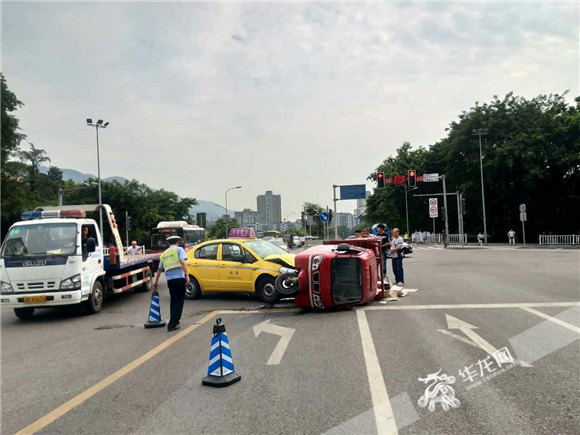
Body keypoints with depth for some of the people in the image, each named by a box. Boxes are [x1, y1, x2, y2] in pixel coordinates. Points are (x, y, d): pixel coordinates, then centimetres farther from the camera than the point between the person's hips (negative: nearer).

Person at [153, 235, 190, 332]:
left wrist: (156, 282, 28)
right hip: (179, 279, -5)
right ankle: (172, 325, 0)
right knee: (179, 302, 2)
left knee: (173, 301, 22)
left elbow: (159, 269, 19)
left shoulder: (164, 254, 17)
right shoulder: (179, 249, 2)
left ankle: (174, 320, 30)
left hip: (170, 280, 5)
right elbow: (183, 262, -14)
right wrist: (187, 275, -17)